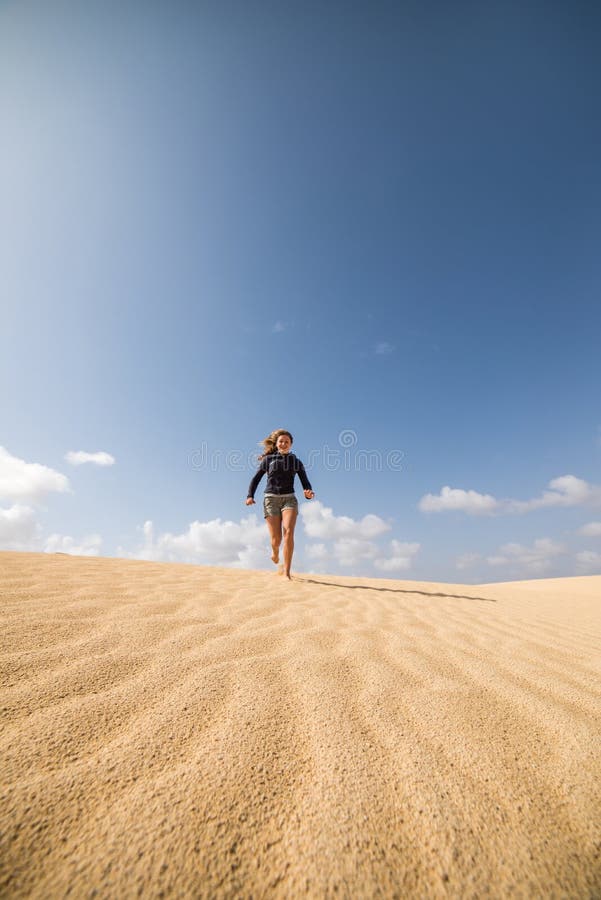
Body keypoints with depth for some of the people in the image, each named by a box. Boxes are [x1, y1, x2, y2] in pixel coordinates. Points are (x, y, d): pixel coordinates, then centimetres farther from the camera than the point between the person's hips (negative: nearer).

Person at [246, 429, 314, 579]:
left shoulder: (296, 462, 13)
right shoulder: (268, 459, 11)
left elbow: (305, 482, 5)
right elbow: (256, 478, 12)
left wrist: (309, 492, -17)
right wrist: (250, 496, -3)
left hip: (289, 499, 1)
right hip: (271, 499, 0)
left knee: (288, 532, -22)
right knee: (276, 539, -4)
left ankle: (286, 570, -15)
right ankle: (275, 551, 33)